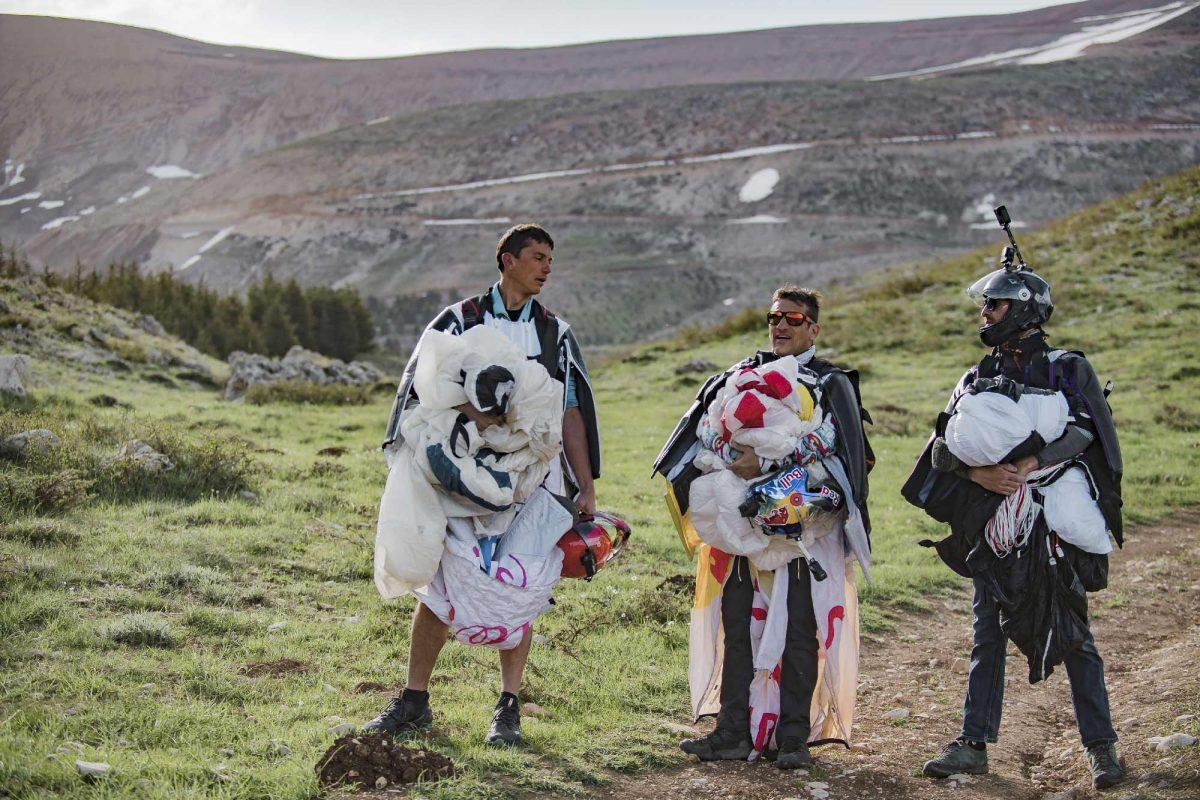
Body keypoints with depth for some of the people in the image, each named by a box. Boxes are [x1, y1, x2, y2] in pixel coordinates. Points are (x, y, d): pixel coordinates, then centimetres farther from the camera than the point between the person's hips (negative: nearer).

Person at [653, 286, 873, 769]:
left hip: (804, 524, -4)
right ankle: (734, 732, 11)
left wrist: (767, 463, -23)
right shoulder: (741, 375, 16)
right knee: (738, 625, 5)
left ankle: (794, 736, 4)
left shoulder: (832, 384, 4)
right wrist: (732, 454, -15)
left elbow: (827, 439, -14)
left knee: (799, 629, -3)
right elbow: (704, 427, 6)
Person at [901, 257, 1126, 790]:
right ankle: (974, 744, 12)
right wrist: (980, 473, -14)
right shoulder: (976, 379, 14)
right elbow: (940, 447, 6)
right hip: (993, 526, 4)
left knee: (1073, 636, -1)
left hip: (1056, 525, -4)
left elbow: (1087, 431, -13)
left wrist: (1029, 464, -26)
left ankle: (1100, 747, 6)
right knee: (987, 639, 7)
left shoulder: (1068, 370, 2)